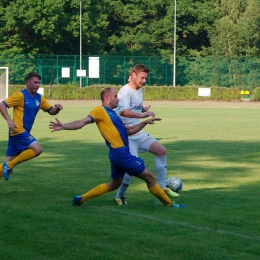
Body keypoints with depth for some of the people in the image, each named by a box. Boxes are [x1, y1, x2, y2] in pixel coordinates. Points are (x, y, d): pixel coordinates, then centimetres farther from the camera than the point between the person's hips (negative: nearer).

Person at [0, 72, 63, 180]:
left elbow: (51, 111, 20)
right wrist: (9, 120, -25)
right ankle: (9, 165, -13)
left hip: (24, 133, 8)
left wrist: (57, 108, -4)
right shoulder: (20, 95, -9)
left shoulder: (39, 98, 12)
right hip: (18, 131, -8)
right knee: (37, 149, -21)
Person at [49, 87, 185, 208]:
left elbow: (129, 130, 24)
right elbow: (82, 122, -15)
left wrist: (145, 122, 16)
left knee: (114, 184, 22)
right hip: (120, 153, -10)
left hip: (120, 153, 10)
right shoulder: (100, 110, -8)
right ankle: (169, 204, 11)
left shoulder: (111, 113, 18)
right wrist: (63, 126, -29)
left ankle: (80, 199, 22)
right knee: (150, 177, 0)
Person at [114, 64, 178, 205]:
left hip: (138, 133, 9)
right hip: (127, 136, -9)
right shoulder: (125, 91, -17)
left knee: (161, 150, 3)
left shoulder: (139, 90, 13)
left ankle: (162, 188, 12)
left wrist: (144, 108, 6)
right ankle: (119, 196, 4)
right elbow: (123, 111, -34)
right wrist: (142, 115, -43)